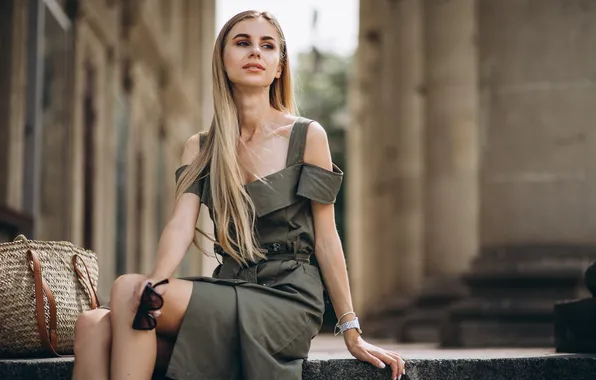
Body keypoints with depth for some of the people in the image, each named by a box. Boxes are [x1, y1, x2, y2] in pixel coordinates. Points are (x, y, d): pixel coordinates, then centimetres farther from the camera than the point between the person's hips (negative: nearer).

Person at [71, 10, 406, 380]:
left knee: (126, 291, -25)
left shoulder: (307, 136, 3)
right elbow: (181, 225, -2)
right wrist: (154, 284, -23)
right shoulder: (200, 148, 14)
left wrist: (352, 332, 2)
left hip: (289, 297, -4)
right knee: (93, 326, -22)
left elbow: (326, 240, 3)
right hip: (229, 290, 4)